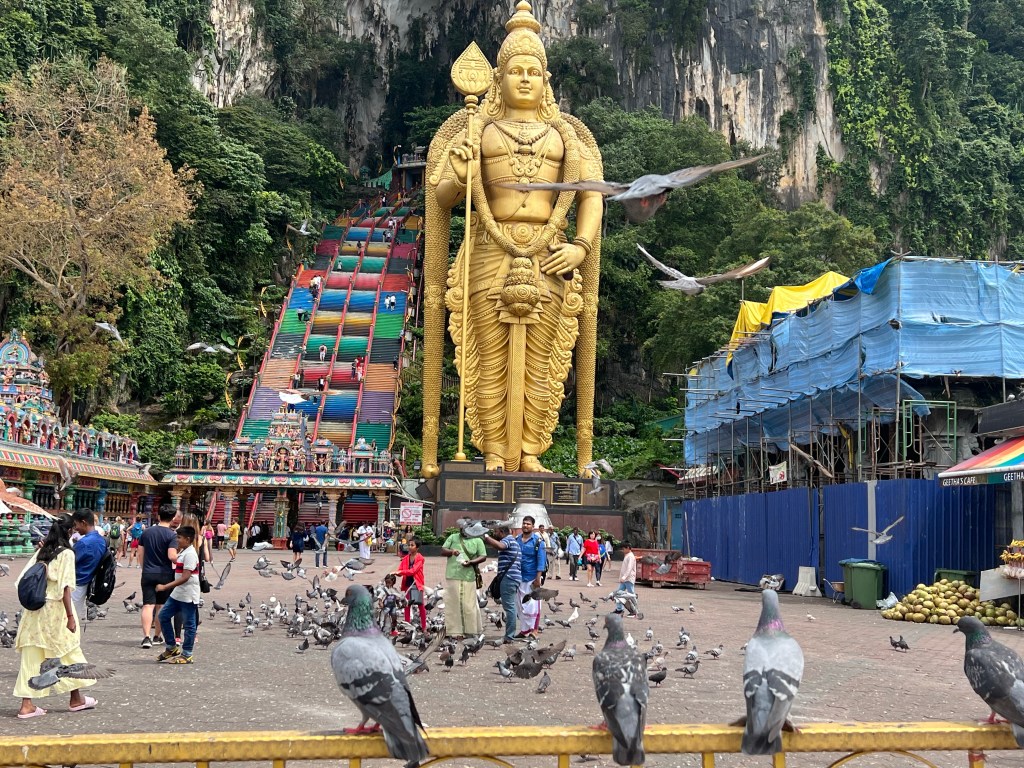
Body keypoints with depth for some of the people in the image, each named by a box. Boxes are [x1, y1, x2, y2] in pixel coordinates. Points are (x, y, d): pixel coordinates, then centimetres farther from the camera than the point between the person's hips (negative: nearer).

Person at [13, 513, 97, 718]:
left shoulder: (41, 551, 7)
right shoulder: (66, 553, -10)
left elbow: (25, 579, 4)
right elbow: (64, 588, -14)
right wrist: (70, 616, -12)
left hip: (35, 609, 5)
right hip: (55, 609, -5)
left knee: (32, 655, 7)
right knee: (69, 651, 10)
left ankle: (27, 705, 6)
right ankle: (76, 699, 23)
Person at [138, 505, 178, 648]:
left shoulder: (147, 532, 6)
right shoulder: (171, 535, -11)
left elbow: (140, 553, 11)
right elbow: (172, 556, -21)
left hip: (148, 573, 3)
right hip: (164, 574, -3)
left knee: (148, 605, -2)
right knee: (162, 606, 12)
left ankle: (146, 636, -14)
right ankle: (157, 636, 20)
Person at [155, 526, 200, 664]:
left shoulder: (190, 554, -18)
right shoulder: (182, 552, 12)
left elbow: (185, 577, -24)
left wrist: (165, 587, -25)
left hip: (188, 596, -10)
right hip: (177, 593, 10)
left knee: (188, 624, 0)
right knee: (164, 616, 12)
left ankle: (186, 655, 8)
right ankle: (171, 647, 22)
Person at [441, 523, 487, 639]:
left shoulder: (477, 540, 7)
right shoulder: (453, 537, 12)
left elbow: (483, 556, 5)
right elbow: (442, 550, 9)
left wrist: (471, 562, -13)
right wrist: (451, 552, -13)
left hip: (469, 577, -1)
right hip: (452, 576, 1)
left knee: (469, 604, 1)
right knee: (454, 604, 1)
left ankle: (471, 630, 10)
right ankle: (455, 631, 5)